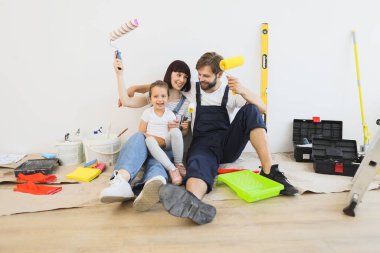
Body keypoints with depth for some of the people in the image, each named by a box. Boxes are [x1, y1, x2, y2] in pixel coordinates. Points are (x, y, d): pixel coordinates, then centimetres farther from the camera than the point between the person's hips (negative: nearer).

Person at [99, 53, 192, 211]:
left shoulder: (186, 104, 14)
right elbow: (126, 101, -2)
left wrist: (184, 128, -8)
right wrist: (119, 74, -8)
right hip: (147, 143, 1)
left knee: (155, 161, -38)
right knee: (138, 137, -37)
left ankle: (154, 185, -75)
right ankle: (121, 181, -64)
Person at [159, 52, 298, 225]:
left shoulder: (231, 91, 12)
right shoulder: (193, 90, 16)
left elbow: (262, 108, -1)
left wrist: (242, 90, -18)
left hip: (229, 144, 2)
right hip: (203, 144, -1)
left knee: (250, 110, -22)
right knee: (199, 164, -38)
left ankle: (268, 170, -31)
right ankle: (191, 202, -75)